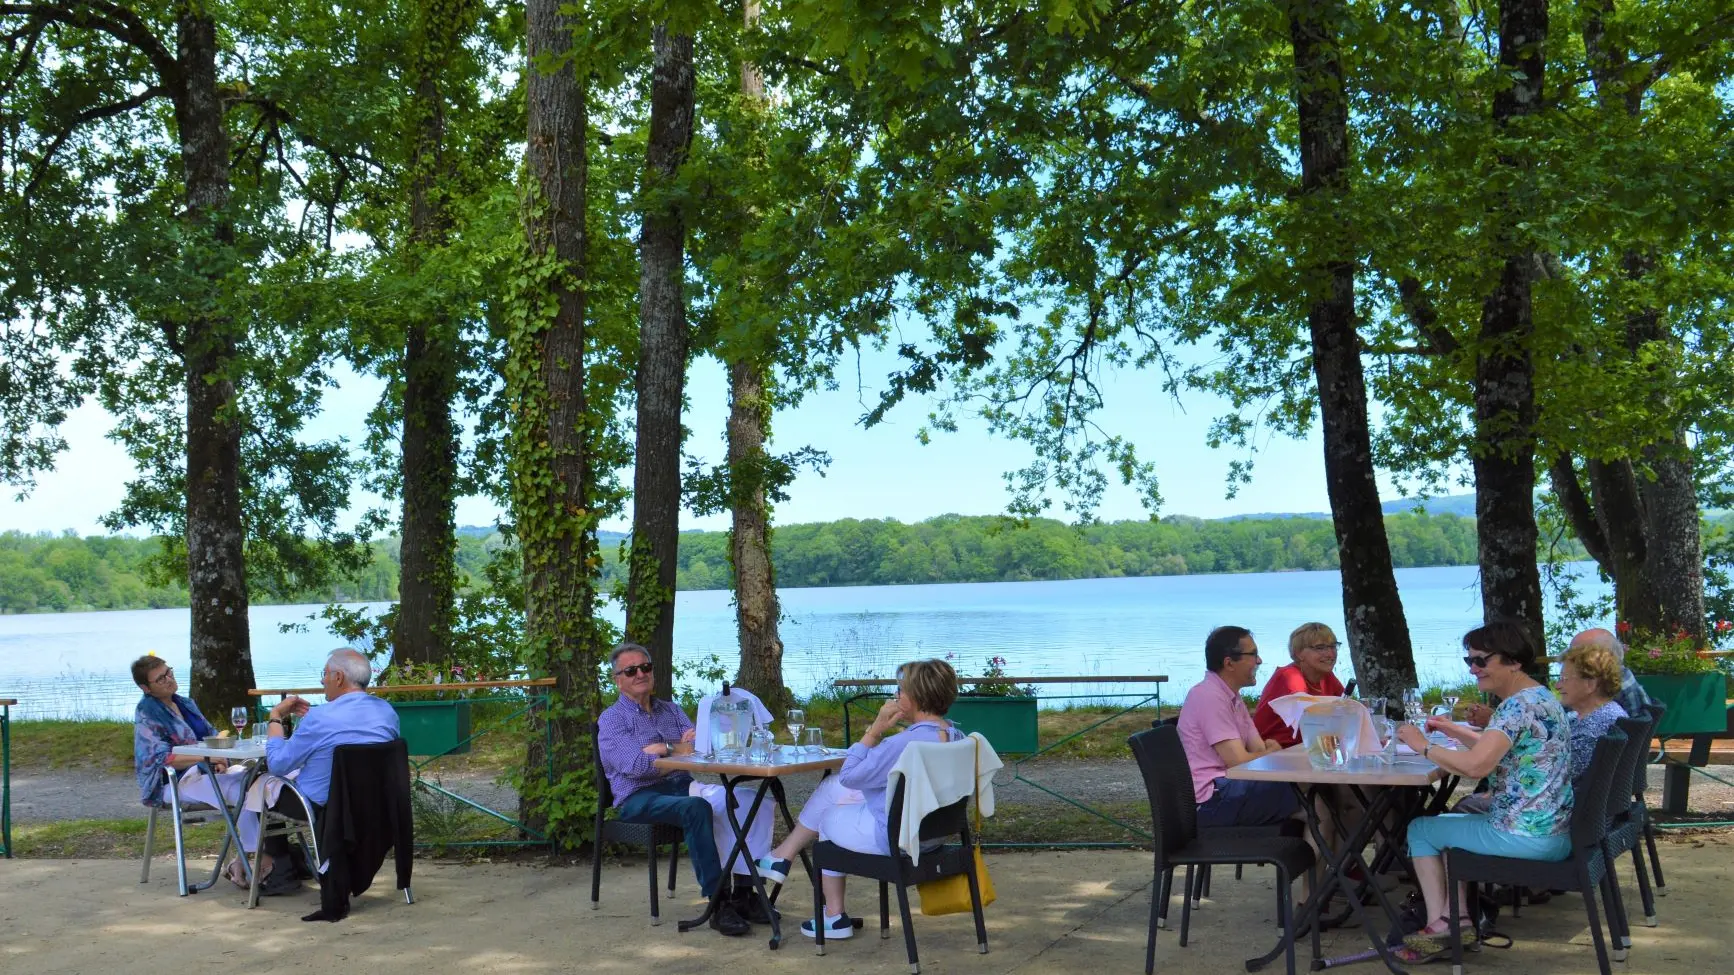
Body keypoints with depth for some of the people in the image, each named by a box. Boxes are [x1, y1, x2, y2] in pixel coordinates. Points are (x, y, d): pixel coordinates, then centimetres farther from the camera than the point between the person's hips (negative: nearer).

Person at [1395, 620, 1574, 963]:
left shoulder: (1518, 706, -21)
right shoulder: (1539, 697, 11)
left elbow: (1476, 765, -31)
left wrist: (1423, 746, -18)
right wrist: (1455, 730, 15)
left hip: (1527, 837, -10)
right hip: (1555, 830, 10)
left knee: (1420, 829, 9)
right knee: (1461, 810, 28)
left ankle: (1440, 925, 8)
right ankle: (1457, 919, 20)